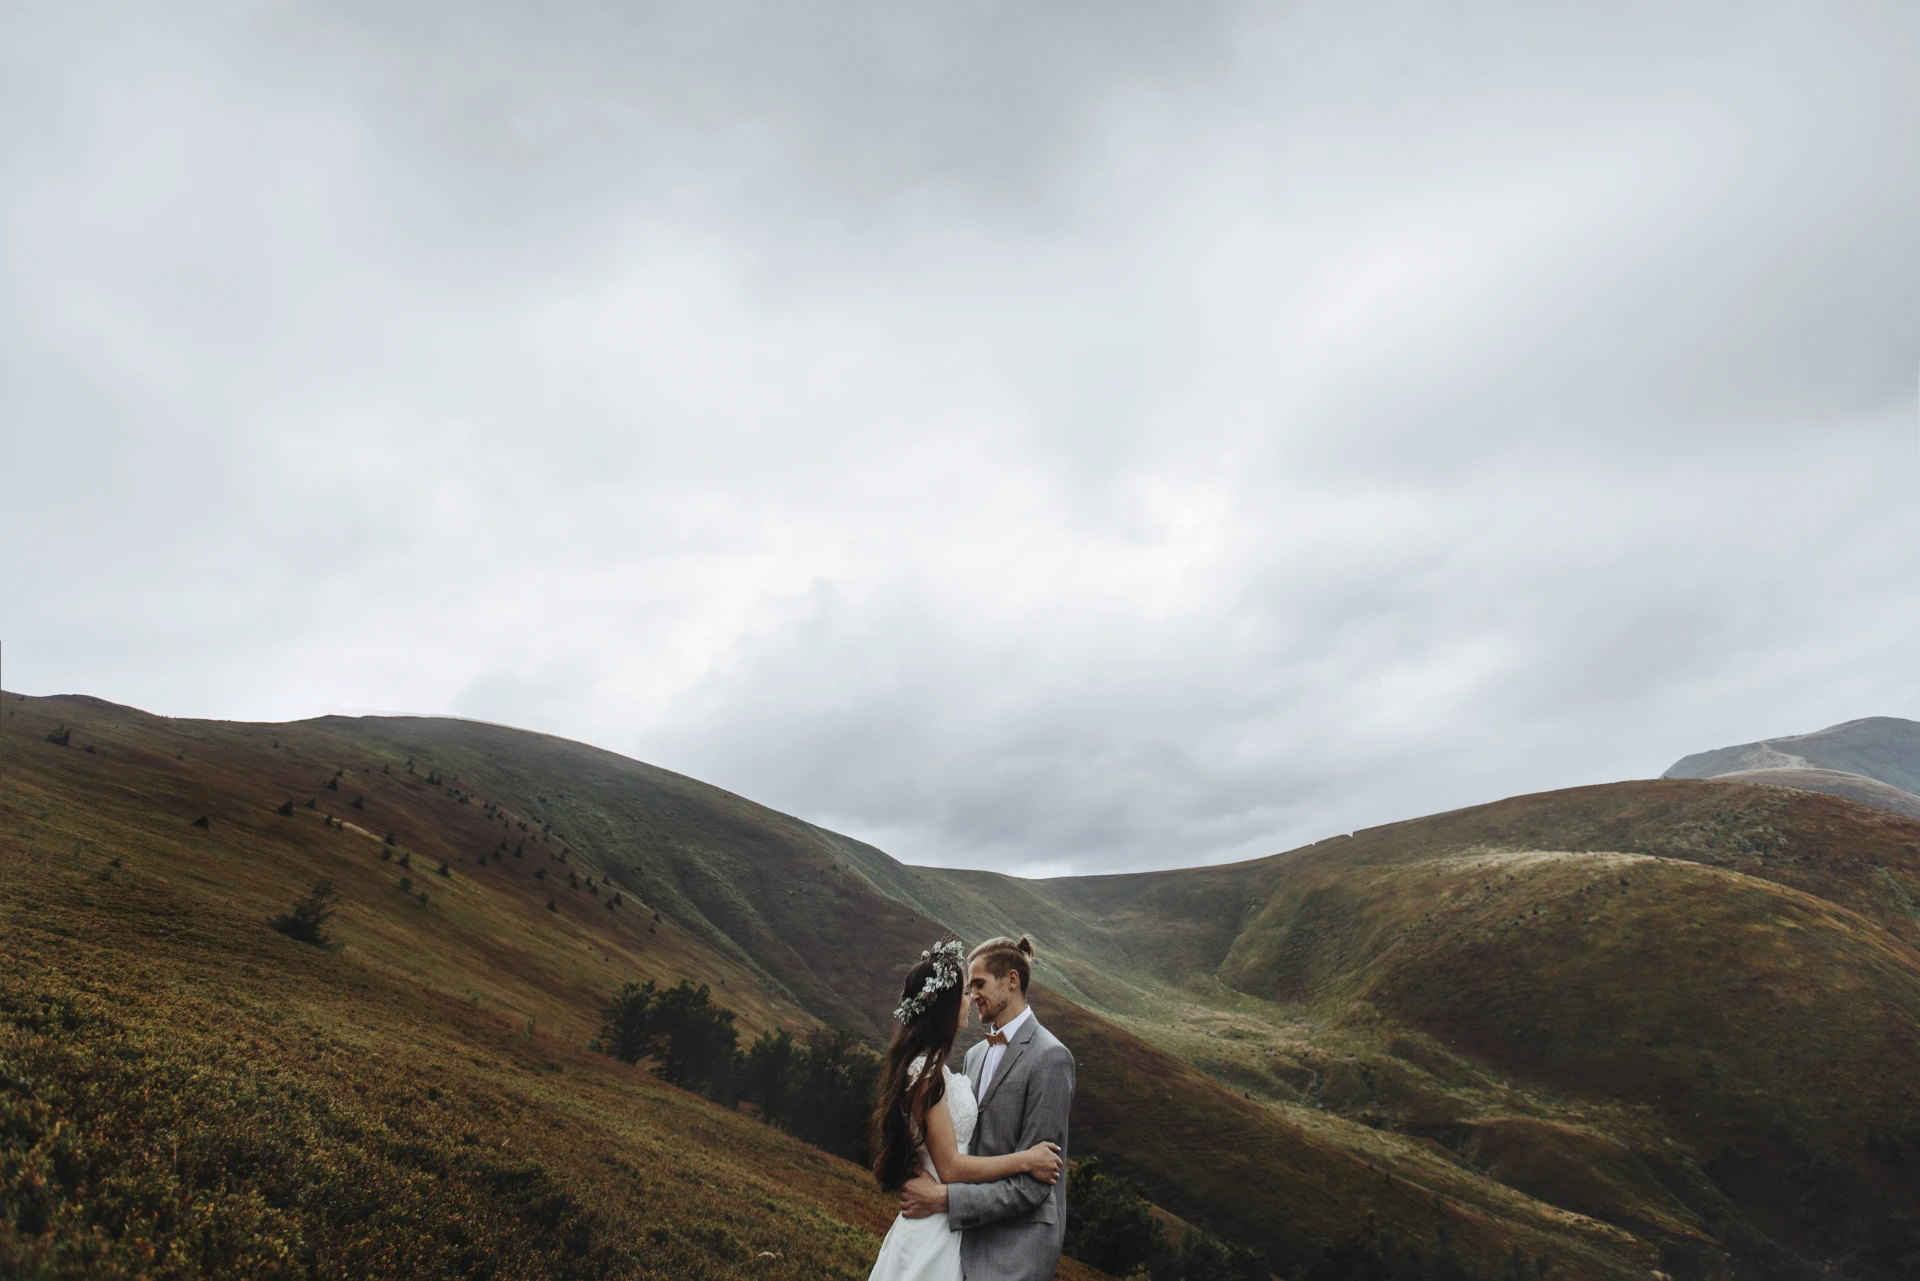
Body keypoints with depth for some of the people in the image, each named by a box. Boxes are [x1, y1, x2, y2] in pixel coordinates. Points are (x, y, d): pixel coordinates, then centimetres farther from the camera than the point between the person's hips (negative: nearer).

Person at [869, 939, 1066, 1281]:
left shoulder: (927, 1065, 8)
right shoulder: (927, 1073, -22)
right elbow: (950, 1167, -21)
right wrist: (1025, 1160, -16)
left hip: (947, 1228, 9)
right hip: (934, 1228, -9)